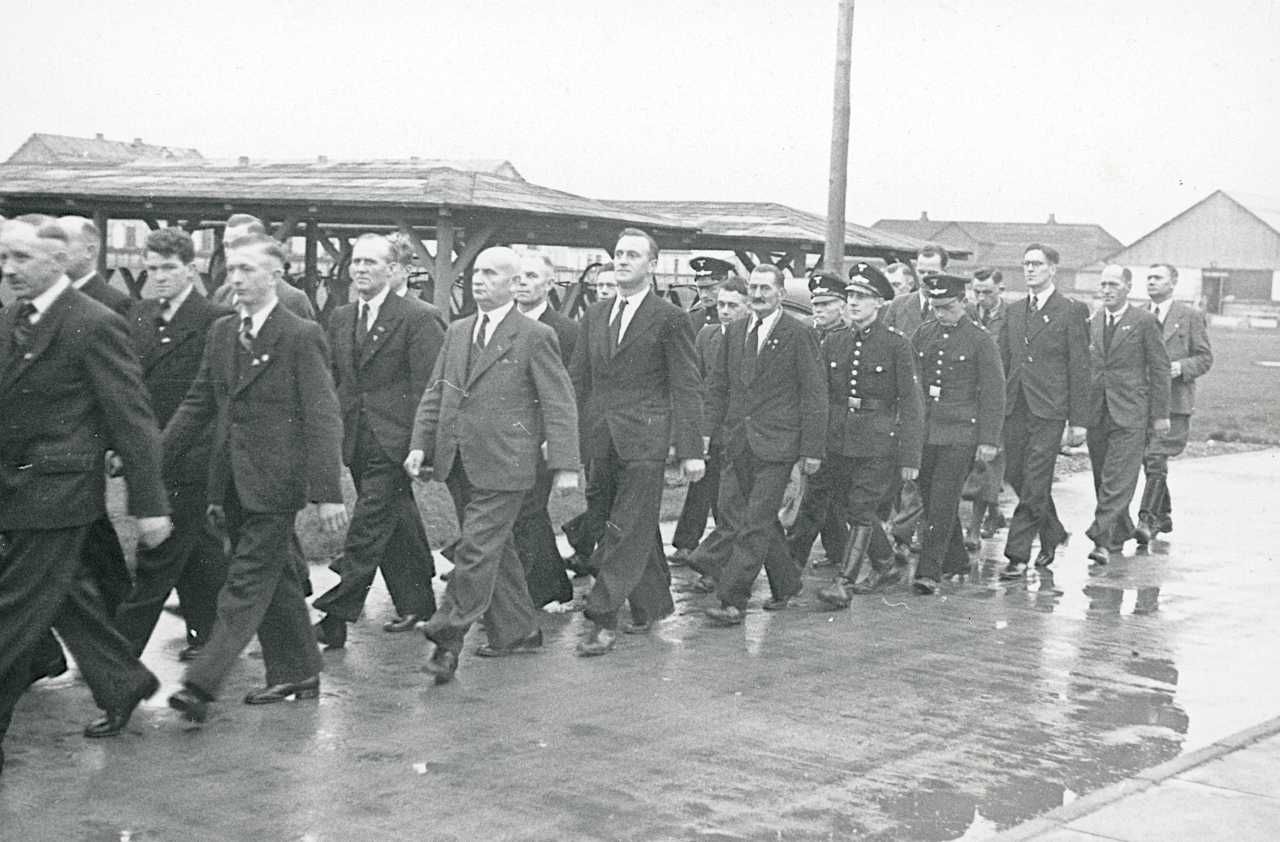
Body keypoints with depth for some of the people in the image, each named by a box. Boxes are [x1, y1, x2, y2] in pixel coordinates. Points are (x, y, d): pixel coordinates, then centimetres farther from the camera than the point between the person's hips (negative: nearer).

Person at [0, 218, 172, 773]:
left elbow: (132, 421, -13)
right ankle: (123, 684, 35)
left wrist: (149, 503, -13)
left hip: (54, 491, -8)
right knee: (66, 600, 18)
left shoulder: (94, 325, -14)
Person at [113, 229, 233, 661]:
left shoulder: (215, 320, -11)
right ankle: (206, 634, 30)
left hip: (188, 460, -7)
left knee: (157, 560, -4)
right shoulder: (141, 314, 12)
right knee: (196, 549, 18)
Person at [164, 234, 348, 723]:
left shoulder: (301, 336, -10)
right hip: (232, 482, 7)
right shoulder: (221, 333, 11)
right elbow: (198, 404, 15)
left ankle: (202, 683, -8)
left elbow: (322, 419, -13)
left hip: (274, 481, -7)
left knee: (246, 583, -7)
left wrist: (328, 493, -18)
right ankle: (296, 673, 24)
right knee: (274, 580, 14)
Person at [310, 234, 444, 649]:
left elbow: (427, 387, -10)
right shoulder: (340, 319, 13)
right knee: (394, 526, 14)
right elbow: (334, 382, 18)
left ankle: (336, 618, -8)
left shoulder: (419, 318, -7)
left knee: (367, 529, -9)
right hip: (356, 441, 7)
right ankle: (415, 603, 26)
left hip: (393, 442, -7)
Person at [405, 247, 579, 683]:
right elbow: (435, 394, 17)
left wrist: (564, 465, -12)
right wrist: (420, 444, 5)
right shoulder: (457, 332, 14)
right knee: (496, 550, 14)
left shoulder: (535, 337, -4)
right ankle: (517, 632, 24)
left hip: (503, 466, -6)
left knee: (476, 550, -10)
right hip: (458, 463, 6)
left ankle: (449, 638, -5)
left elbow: (559, 405, -6)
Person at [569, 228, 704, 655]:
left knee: (627, 531, -7)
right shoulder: (594, 316, 14)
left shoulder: (670, 319, -3)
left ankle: (603, 619, -7)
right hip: (601, 440, 6)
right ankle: (653, 603, 27)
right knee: (638, 528, 14)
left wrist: (691, 450, -10)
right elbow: (577, 380, 16)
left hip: (644, 439, -5)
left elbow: (687, 388, -5)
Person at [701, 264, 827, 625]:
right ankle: (786, 583, 26)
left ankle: (733, 601, -5)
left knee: (755, 524, -7)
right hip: (737, 443, 6)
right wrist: (709, 430, 6)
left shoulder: (799, 335, -3)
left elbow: (813, 395, -4)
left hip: (776, 445, -6)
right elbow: (717, 385, 17)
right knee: (733, 512, 8)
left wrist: (812, 449, -8)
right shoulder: (734, 332, 13)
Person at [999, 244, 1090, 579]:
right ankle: (1052, 532, 31)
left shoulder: (1072, 311, -2)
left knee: (1034, 485, -8)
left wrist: (1078, 420, -6)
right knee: (1016, 478, 10)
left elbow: (1079, 367, -3)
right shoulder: (1013, 312, 14)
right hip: (1014, 409, 6)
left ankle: (1017, 556, -3)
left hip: (1048, 411, -6)